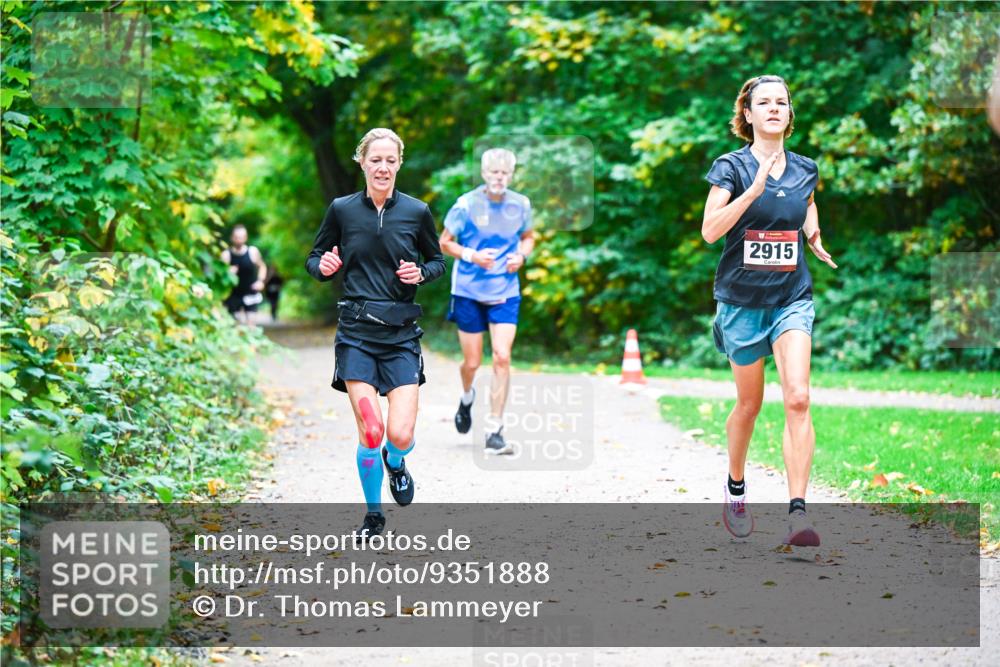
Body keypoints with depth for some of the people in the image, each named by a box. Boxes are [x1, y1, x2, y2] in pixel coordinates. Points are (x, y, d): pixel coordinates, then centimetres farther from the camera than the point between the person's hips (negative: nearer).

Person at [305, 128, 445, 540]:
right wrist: (323, 266, -11)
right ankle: (373, 514, 15)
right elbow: (314, 260, 12)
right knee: (371, 433, -9)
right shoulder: (341, 209, 2)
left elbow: (437, 261, 15)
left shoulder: (416, 212, 2)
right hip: (357, 333, 0)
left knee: (401, 434, -10)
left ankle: (395, 463, 29)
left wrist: (421, 273, -6)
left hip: (401, 335, 1)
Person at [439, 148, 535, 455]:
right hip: (469, 292, -1)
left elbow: (528, 237, 17)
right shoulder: (466, 205, -9)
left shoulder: (521, 205, 0)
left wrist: (521, 255, -5)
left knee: (502, 358, -12)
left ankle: (494, 432, -5)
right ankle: (467, 397, 44)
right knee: (472, 363, 6)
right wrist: (471, 255, -18)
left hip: (506, 294, 1)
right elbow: (444, 242, -1)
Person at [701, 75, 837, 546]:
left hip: (792, 299, 2)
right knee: (749, 404, 11)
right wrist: (754, 189, -29)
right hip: (742, 300, -2)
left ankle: (797, 512, -19)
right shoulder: (732, 167, -6)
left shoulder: (805, 170, 6)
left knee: (797, 399, -16)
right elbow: (709, 230, -19)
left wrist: (815, 241, 2)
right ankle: (735, 489, 37)